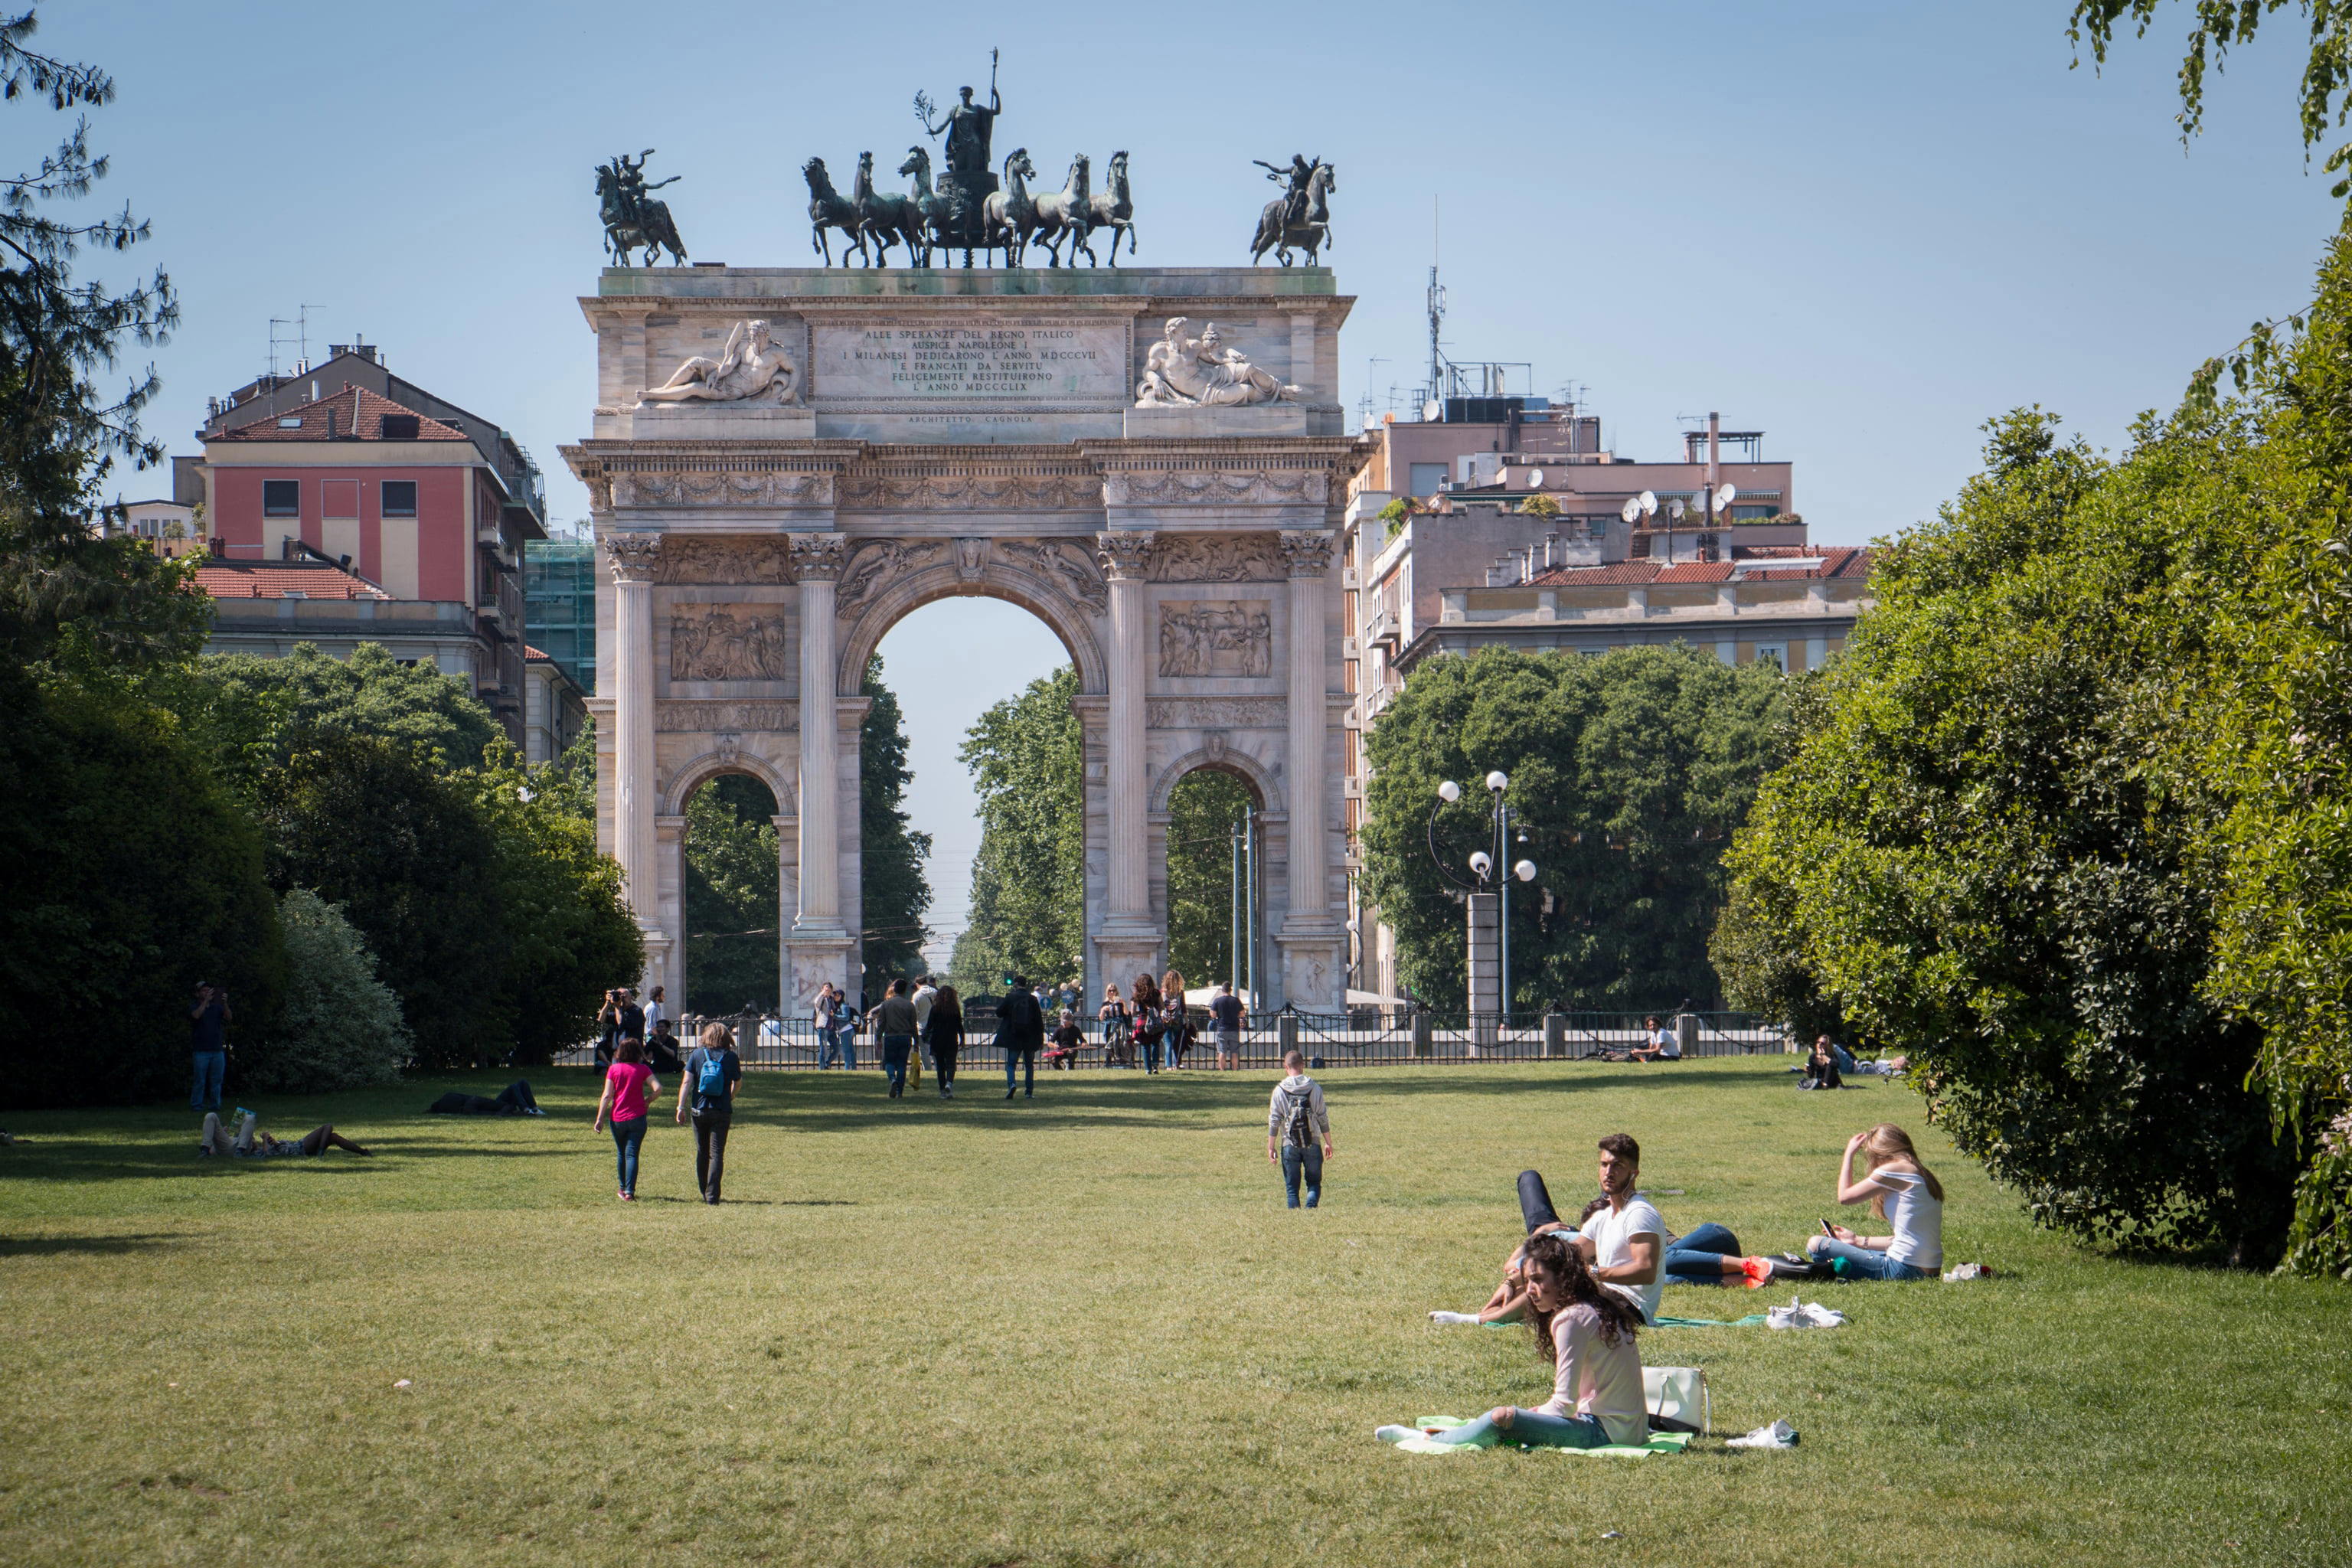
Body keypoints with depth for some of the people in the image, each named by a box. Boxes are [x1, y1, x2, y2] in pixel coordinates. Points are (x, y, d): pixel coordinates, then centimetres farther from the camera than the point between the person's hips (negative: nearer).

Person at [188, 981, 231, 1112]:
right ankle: (196, 1104, 3)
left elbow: (228, 1017, -3)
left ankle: (215, 1104, 11)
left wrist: (225, 1003, -18)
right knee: (200, 1080, -4)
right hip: (201, 1051, -4)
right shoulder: (195, 1008, 4)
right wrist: (206, 1000, -22)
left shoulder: (216, 1008, 13)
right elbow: (196, 1015, -19)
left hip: (217, 1050, 4)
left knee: (217, 1080, 4)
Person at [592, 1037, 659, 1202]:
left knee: (621, 1153, 18)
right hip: (637, 1118, -1)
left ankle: (623, 1188, 29)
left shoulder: (613, 1069, -1)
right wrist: (647, 1100, 5)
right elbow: (658, 1088, -13)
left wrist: (599, 1118, -3)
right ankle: (630, 1192, -14)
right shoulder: (643, 1069, -3)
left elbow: (607, 1095, -5)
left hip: (617, 1118, 1)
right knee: (632, 1154, -2)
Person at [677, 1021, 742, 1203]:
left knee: (702, 1153, 15)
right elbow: (738, 1084, 11)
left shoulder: (696, 1054, 0)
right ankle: (712, 1195, -9)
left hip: (699, 1111, 1)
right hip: (722, 1111, -1)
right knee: (717, 1154, 0)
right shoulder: (731, 1057, -1)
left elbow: (686, 1082, -6)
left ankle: (705, 1193, 21)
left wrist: (681, 1107, -7)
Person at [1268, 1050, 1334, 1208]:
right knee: (1314, 1183, 9)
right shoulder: (1314, 1088, 0)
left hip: (1289, 1146, -1)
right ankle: (1311, 1206, -16)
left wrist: (1271, 1147, 5)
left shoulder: (1280, 1090, -3)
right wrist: (1328, 1143, 12)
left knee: (1291, 1187, 8)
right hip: (1312, 1144, 1)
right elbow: (1323, 1118, 3)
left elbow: (1274, 1122, -2)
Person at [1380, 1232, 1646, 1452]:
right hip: (1633, 1429, 10)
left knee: (1502, 1418, -16)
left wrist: (1535, 1414, 2)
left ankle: (1426, 1441, 1)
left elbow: (1565, 1404, -15)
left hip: (1603, 1430, -10)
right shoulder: (1600, 1308, 15)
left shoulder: (1572, 1318, -13)